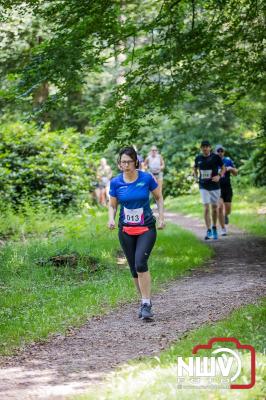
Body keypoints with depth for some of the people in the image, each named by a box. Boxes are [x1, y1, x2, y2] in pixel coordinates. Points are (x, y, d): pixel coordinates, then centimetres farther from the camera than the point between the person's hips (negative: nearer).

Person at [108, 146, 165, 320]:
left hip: (146, 228, -3)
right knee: (134, 269, 8)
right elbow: (113, 205, 7)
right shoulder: (116, 182, -4)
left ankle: (146, 303, -15)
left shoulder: (147, 178, -9)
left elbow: (159, 197, 6)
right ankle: (145, 301, 24)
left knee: (140, 263, -21)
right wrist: (111, 219, -11)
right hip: (126, 230, 3)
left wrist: (161, 217, -2)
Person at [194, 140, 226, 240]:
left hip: (215, 186, -1)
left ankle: (214, 228, 27)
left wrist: (219, 176, -15)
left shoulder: (215, 157, -6)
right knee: (206, 208, -9)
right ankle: (208, 231, -7)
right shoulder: (198, 158, 2)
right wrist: (196, 176, 3)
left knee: (214, 208, 9)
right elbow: (195, 168, 20)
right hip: (203, 187, 1)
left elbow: (223, 168, 2)